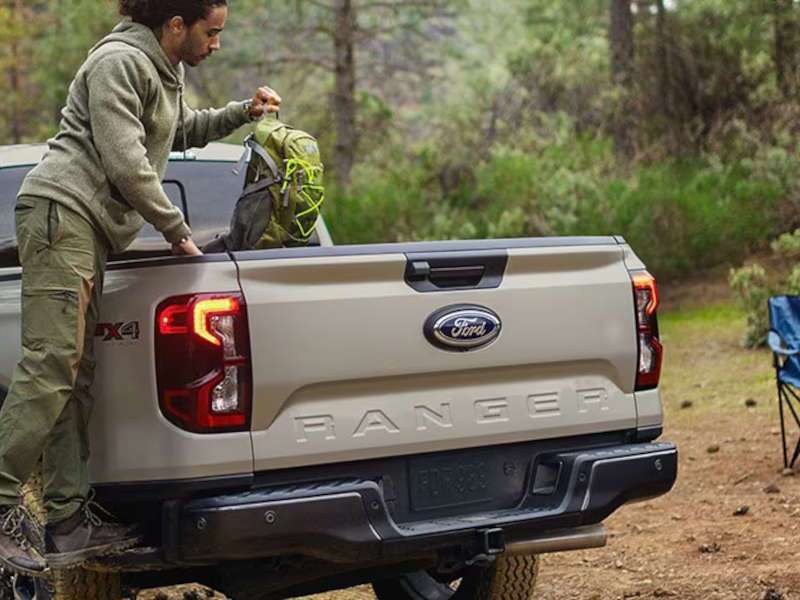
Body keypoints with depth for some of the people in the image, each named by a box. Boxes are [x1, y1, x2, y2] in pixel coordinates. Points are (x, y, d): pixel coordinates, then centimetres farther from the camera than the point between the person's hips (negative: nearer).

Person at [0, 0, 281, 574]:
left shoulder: (164, 73, 23)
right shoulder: (120, 62, -8)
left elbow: (185, 129, 43)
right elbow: (126, 165, -15)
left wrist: (244, 112, 27)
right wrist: (177, 230, -7)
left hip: (90, 226, 10)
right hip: (62, 209, -10)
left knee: (75, 372, 3)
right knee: (52, 360, -18)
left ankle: (69, 520, 1)